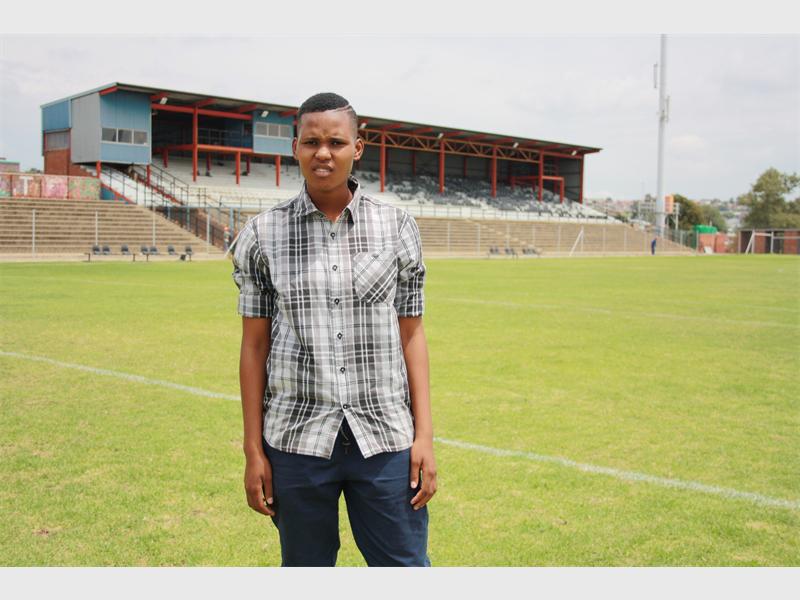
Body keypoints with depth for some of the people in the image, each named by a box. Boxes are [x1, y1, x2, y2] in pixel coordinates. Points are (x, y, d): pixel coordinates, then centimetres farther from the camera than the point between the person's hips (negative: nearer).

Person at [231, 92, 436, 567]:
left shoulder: (398, 227, 3)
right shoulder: (262, 235, 1)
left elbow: (411, 334, 5)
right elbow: (255, 345, 3)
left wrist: (424, 436, 0)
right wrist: (253, 451, 1)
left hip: (385, 439, 0)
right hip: (296, 440, 0)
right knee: (306, 568, 14)